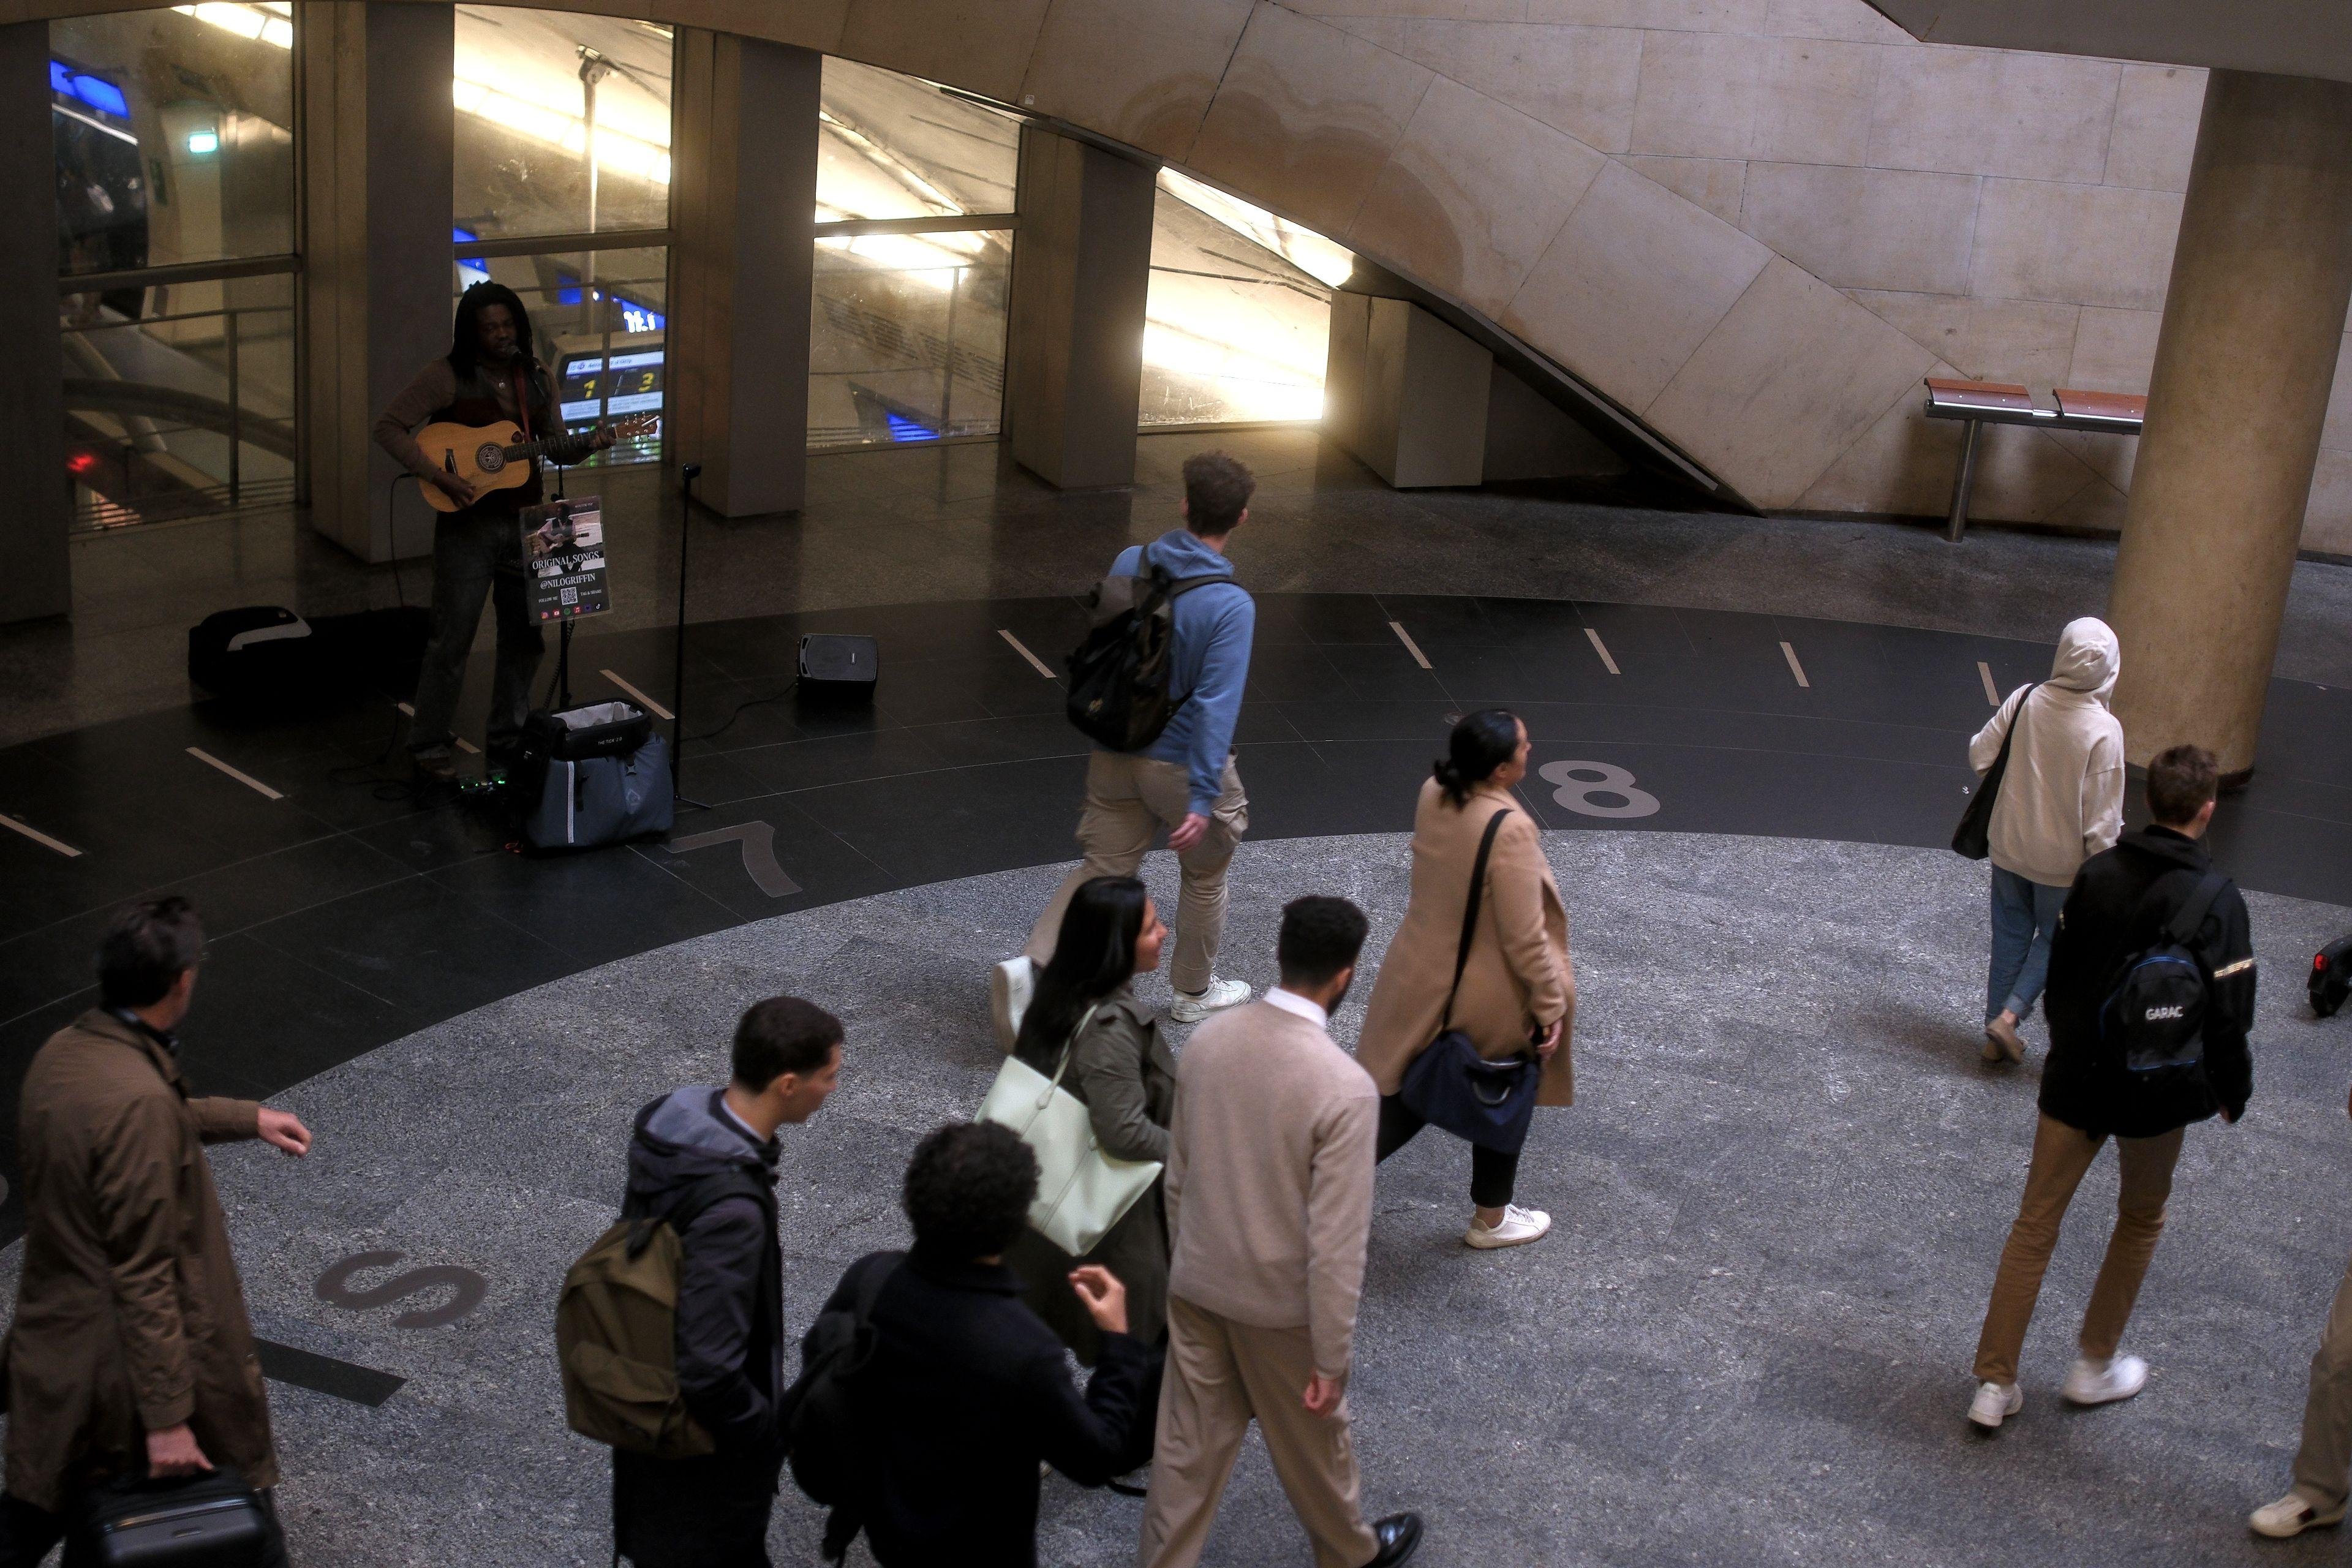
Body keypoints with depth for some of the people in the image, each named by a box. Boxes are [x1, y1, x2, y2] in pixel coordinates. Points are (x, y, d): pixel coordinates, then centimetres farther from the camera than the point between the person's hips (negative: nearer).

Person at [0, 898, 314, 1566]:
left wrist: (249, 1118, 29)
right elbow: (144, 1275, -27)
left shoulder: (62, 1052, -1)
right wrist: (168, 1419, -23)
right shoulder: (137, 1099, -29)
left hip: (55, 1347, 8)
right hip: (141, 1360, -8)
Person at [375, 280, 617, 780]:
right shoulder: (448, 376, -10)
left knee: (526, 636, 11)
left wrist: (589, 443, -10)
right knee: (453, 639, -2)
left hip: (522, 520, 5)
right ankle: (429, 745, 10)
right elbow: (389, 426, -14)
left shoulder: (535, 377, 7)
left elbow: (555, 447, 12)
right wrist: (439, 476, -22)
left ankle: (508, 740, 25)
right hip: (468, 524, -5)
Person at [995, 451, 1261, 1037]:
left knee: (1102, 868, 11)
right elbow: (1217, 706, -27)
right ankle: (1194, 993, 35)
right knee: (1205, 878, 19)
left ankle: (1031, 967, -9)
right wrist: (1202, 801, -25)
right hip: (1181, 764, -4)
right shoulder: (1231, 606, -24)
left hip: (1117, 753, 5)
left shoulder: (1130, 564, -6)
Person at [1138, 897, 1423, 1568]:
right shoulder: (1345, 1089, -28)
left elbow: (1177, 1176, 4)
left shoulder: (1207, 1039, -9)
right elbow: (1336, 1243, -24)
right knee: (1312, 1441, 22)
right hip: (1283, 1305, -4)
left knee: (1188, 1444, 18)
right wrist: (1331, 1356, -13)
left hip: (1197, 1284, 4)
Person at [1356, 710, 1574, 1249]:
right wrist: (1552, 1005, -13)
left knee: (1407, 1101, 19)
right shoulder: (1509, 831, -31)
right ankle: (1490, 1220, 37)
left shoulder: (1433, 796, -9)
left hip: (1423, 979, 6)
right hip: (1491, 1001, -6)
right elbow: (1524, 938, -24)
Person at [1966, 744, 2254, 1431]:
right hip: (2154, 1089, -3)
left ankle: (1995, 1383, 8)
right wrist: (2234, 1093, 2)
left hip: (2075, 1078, 3)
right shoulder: (2216, 902, -16)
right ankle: (2095, 1367, 28)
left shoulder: (2096, 873, -3)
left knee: (2035, 1223, 8)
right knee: (2141, 1219, 20)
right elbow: (2226, 1015, -14)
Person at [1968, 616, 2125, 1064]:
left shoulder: (2025, 701, -14)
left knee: (2010, 936, 18)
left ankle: (1996, 1035, 26)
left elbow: (1980, 756, -4)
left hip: (2010, 846, 4)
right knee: (2054, 939, 19)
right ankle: (2009, 1015, 6)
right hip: (2062, 859, -3)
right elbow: (2103, 817, -19)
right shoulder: (2104, 730, -23)